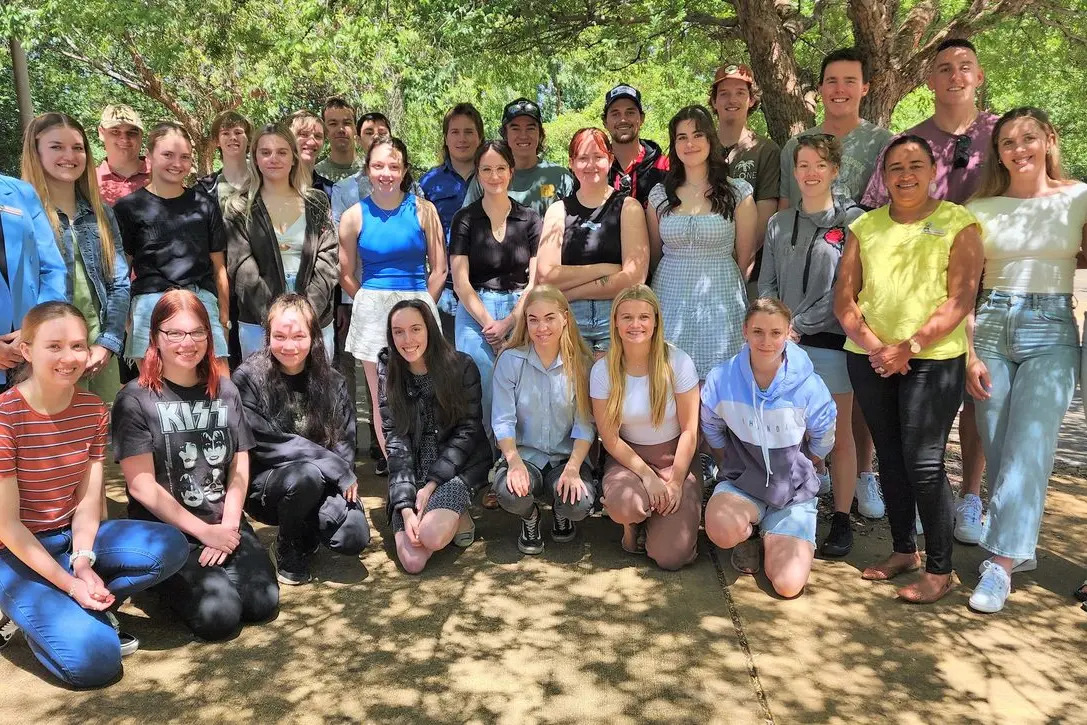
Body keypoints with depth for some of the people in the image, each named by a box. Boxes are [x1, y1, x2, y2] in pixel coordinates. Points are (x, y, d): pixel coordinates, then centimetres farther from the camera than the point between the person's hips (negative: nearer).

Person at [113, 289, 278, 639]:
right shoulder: (136, 399, -6)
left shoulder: (224, 390, 8)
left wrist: (228, 525, -8)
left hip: (224, 523, 4)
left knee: (263, 602, -17)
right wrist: (204, 531, -13)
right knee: (219, 615, -22)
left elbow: (239, 468, 7)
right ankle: (173, 580, 9)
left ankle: (215, 567, 12)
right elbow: (141, 486, -11)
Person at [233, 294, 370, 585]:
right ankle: (289, 550, -4)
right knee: (307, 474, -36)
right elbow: (267, 444, -18)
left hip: (326, 483, 4)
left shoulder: (330, 381, 2)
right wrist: (337, 469, -20)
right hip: (265, 483, -3)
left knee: (353, 538, -22)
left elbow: (345, 439, 4)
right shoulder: (249, 378, -11)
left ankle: (308, 533, 15)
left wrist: (343, 476, -17)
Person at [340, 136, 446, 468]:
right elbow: (346, 276, 9)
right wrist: (374, 303, 10)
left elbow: (438, 270, 3)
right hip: (372, 311, 1)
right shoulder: (354, 216, 2)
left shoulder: (423, 210, 0)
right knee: (382, 400, 5)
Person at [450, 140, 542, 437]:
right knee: (481, 390, -9)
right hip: (476, 313, -1)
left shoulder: (530, 220, 8)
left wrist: (508, 322, -8)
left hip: (521, 314, 1)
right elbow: (461, 281, -1)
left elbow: (536, 281, 4)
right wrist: (489, 324, -10)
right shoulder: (465, 219, 5)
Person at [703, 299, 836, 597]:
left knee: (789, 586, -16)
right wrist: (734, 469, 7)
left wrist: (790, 472, 10)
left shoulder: (808, 386, -14)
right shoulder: (722, 379, -13)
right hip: (741, 484, 0)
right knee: (722, 530, -35)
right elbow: (712, 430, 6)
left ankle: (771, 540, 18)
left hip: (794, 493, 0)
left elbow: (822, 442, 4)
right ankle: (748, 533, 3)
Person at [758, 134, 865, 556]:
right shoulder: (779, 224, 12)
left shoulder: (852, 220, -1)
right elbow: (767, 283, 10)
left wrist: (799, 325, -12)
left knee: (838, 433, 4)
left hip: (831, 339, -3)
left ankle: (841, 520, 12)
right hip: (786, 343, 3)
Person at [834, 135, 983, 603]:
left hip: (933, 359, -4)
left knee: (923, 462, -6)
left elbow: (960, 300, -8)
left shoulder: (958, 223, 0)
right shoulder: (865, 227, 10)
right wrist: (874, 347, -10)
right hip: (870, 358, 4)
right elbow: (844, 299, 5)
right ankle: (903, 550, 28)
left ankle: (939, 569, 8)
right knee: (889, 456, 12)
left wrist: (908, 347, -16)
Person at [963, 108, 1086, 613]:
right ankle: (1020, 549, 19)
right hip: (991, 328, 2)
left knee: (1028, 448, -10)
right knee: (998, 450, 4)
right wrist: (968, 353, -2)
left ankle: (1001, 560, -6)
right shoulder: (980, 209, 6)